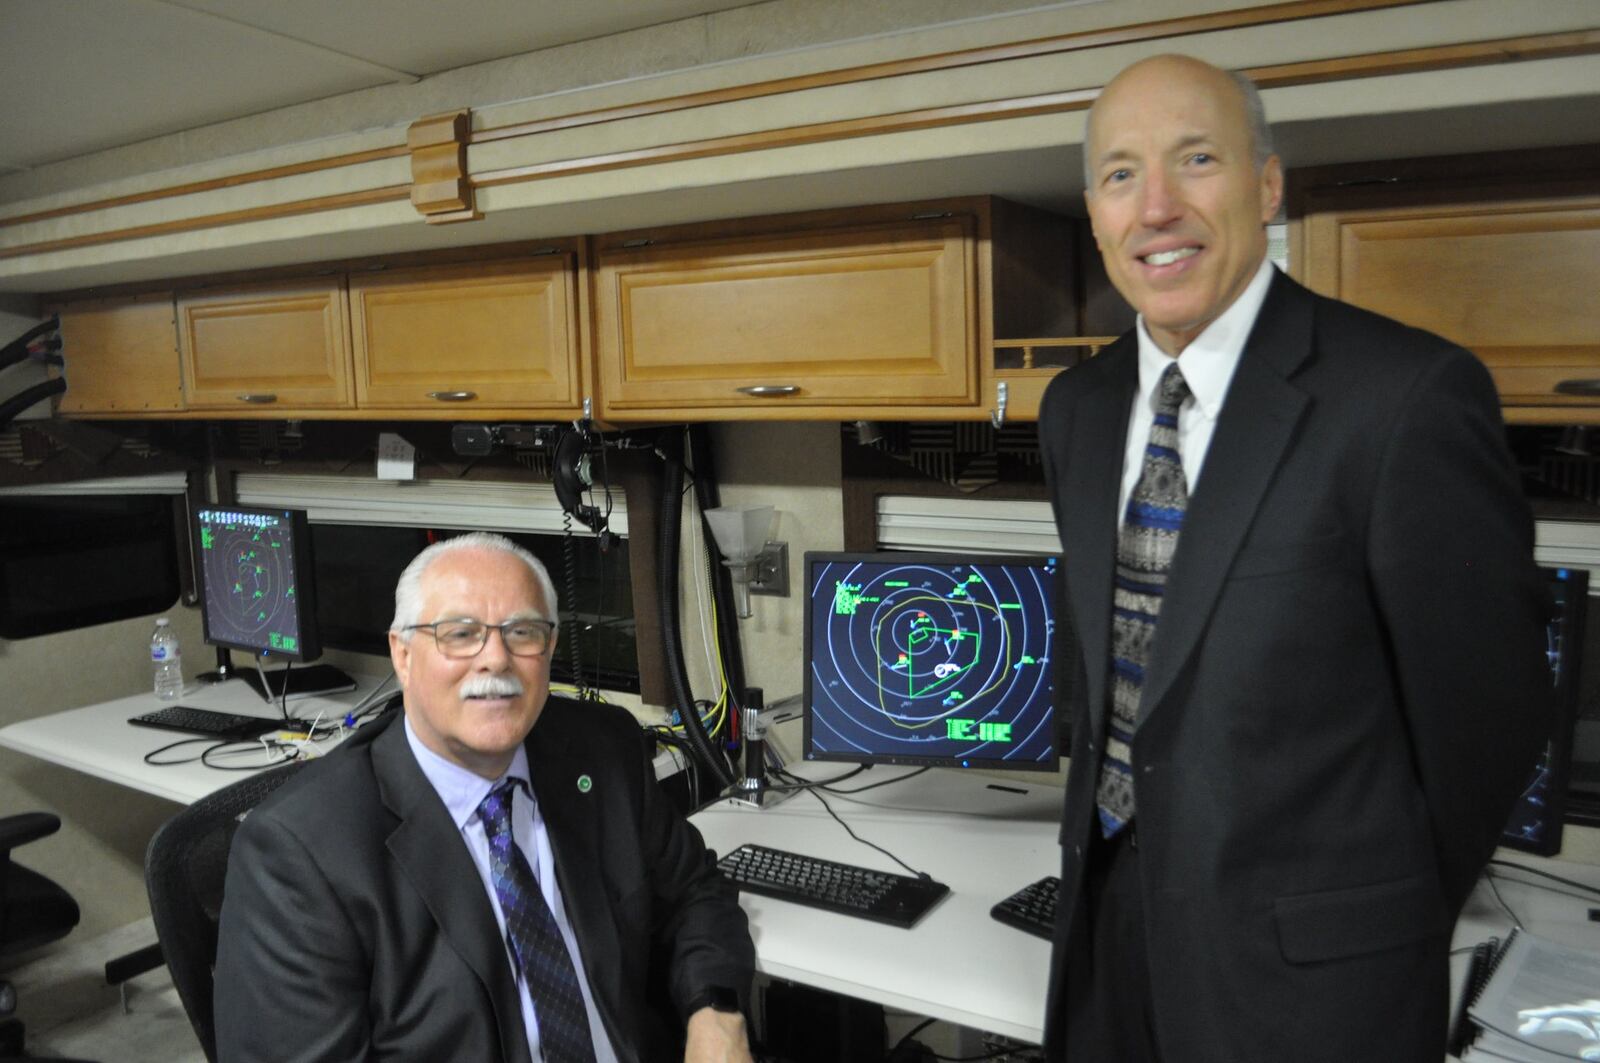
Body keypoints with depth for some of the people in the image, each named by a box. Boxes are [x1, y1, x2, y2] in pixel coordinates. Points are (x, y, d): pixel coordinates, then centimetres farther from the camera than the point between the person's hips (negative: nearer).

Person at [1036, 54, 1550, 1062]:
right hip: (1110, 913, 6)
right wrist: (1104, 826, 10)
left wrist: (1389, 927, 1)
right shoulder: (1077, 408, 2)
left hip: (1311, 966, -5)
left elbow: (1485, 705, -11)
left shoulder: (1410, 395, -18)